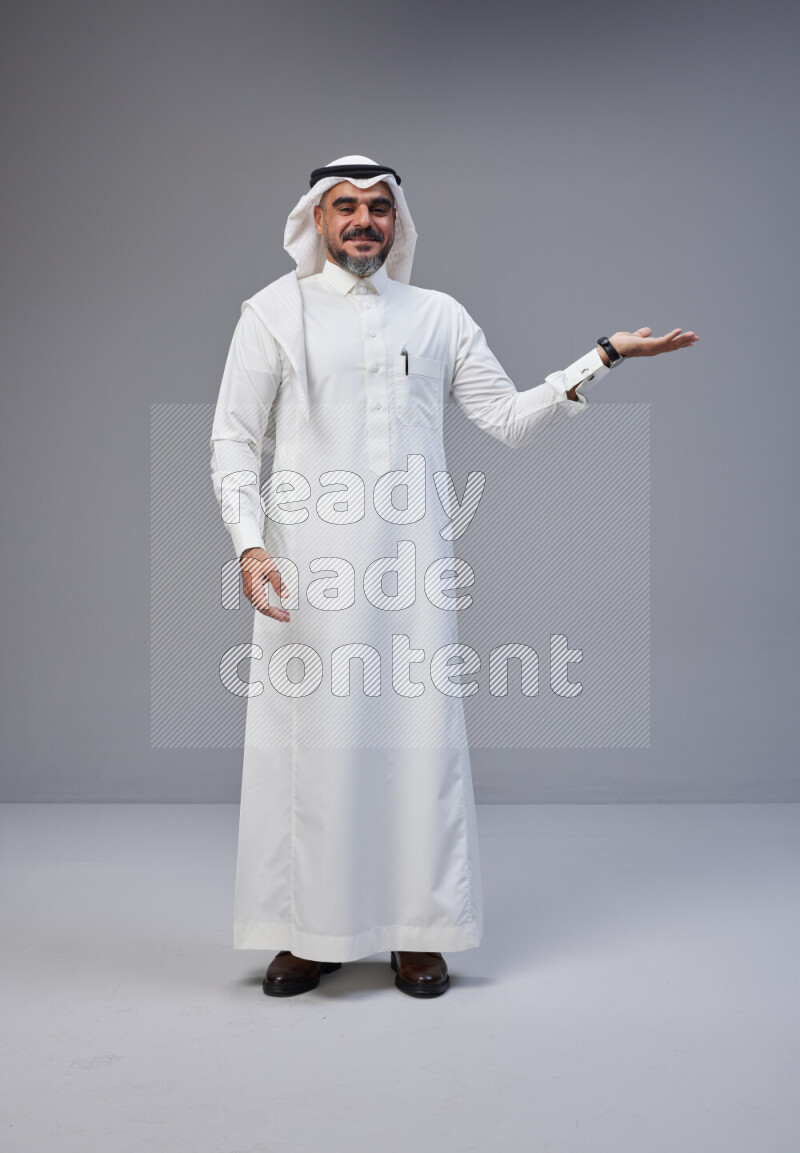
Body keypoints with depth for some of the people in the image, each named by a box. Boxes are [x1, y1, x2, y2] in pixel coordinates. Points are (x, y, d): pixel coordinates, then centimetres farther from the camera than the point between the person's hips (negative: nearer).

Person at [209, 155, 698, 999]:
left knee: (418, 734, 1)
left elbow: (509, 419, 10)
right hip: (309, 564, -1)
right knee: (308, 738, 0)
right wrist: (249, 544, -10)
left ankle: (417, 933, 14)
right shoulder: (274, 313, 8)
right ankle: (309, 934, 15)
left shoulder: (437, 316, 14)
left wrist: (601, 359, 1)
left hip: (413, 563, 2)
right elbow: (234, 439, 4)